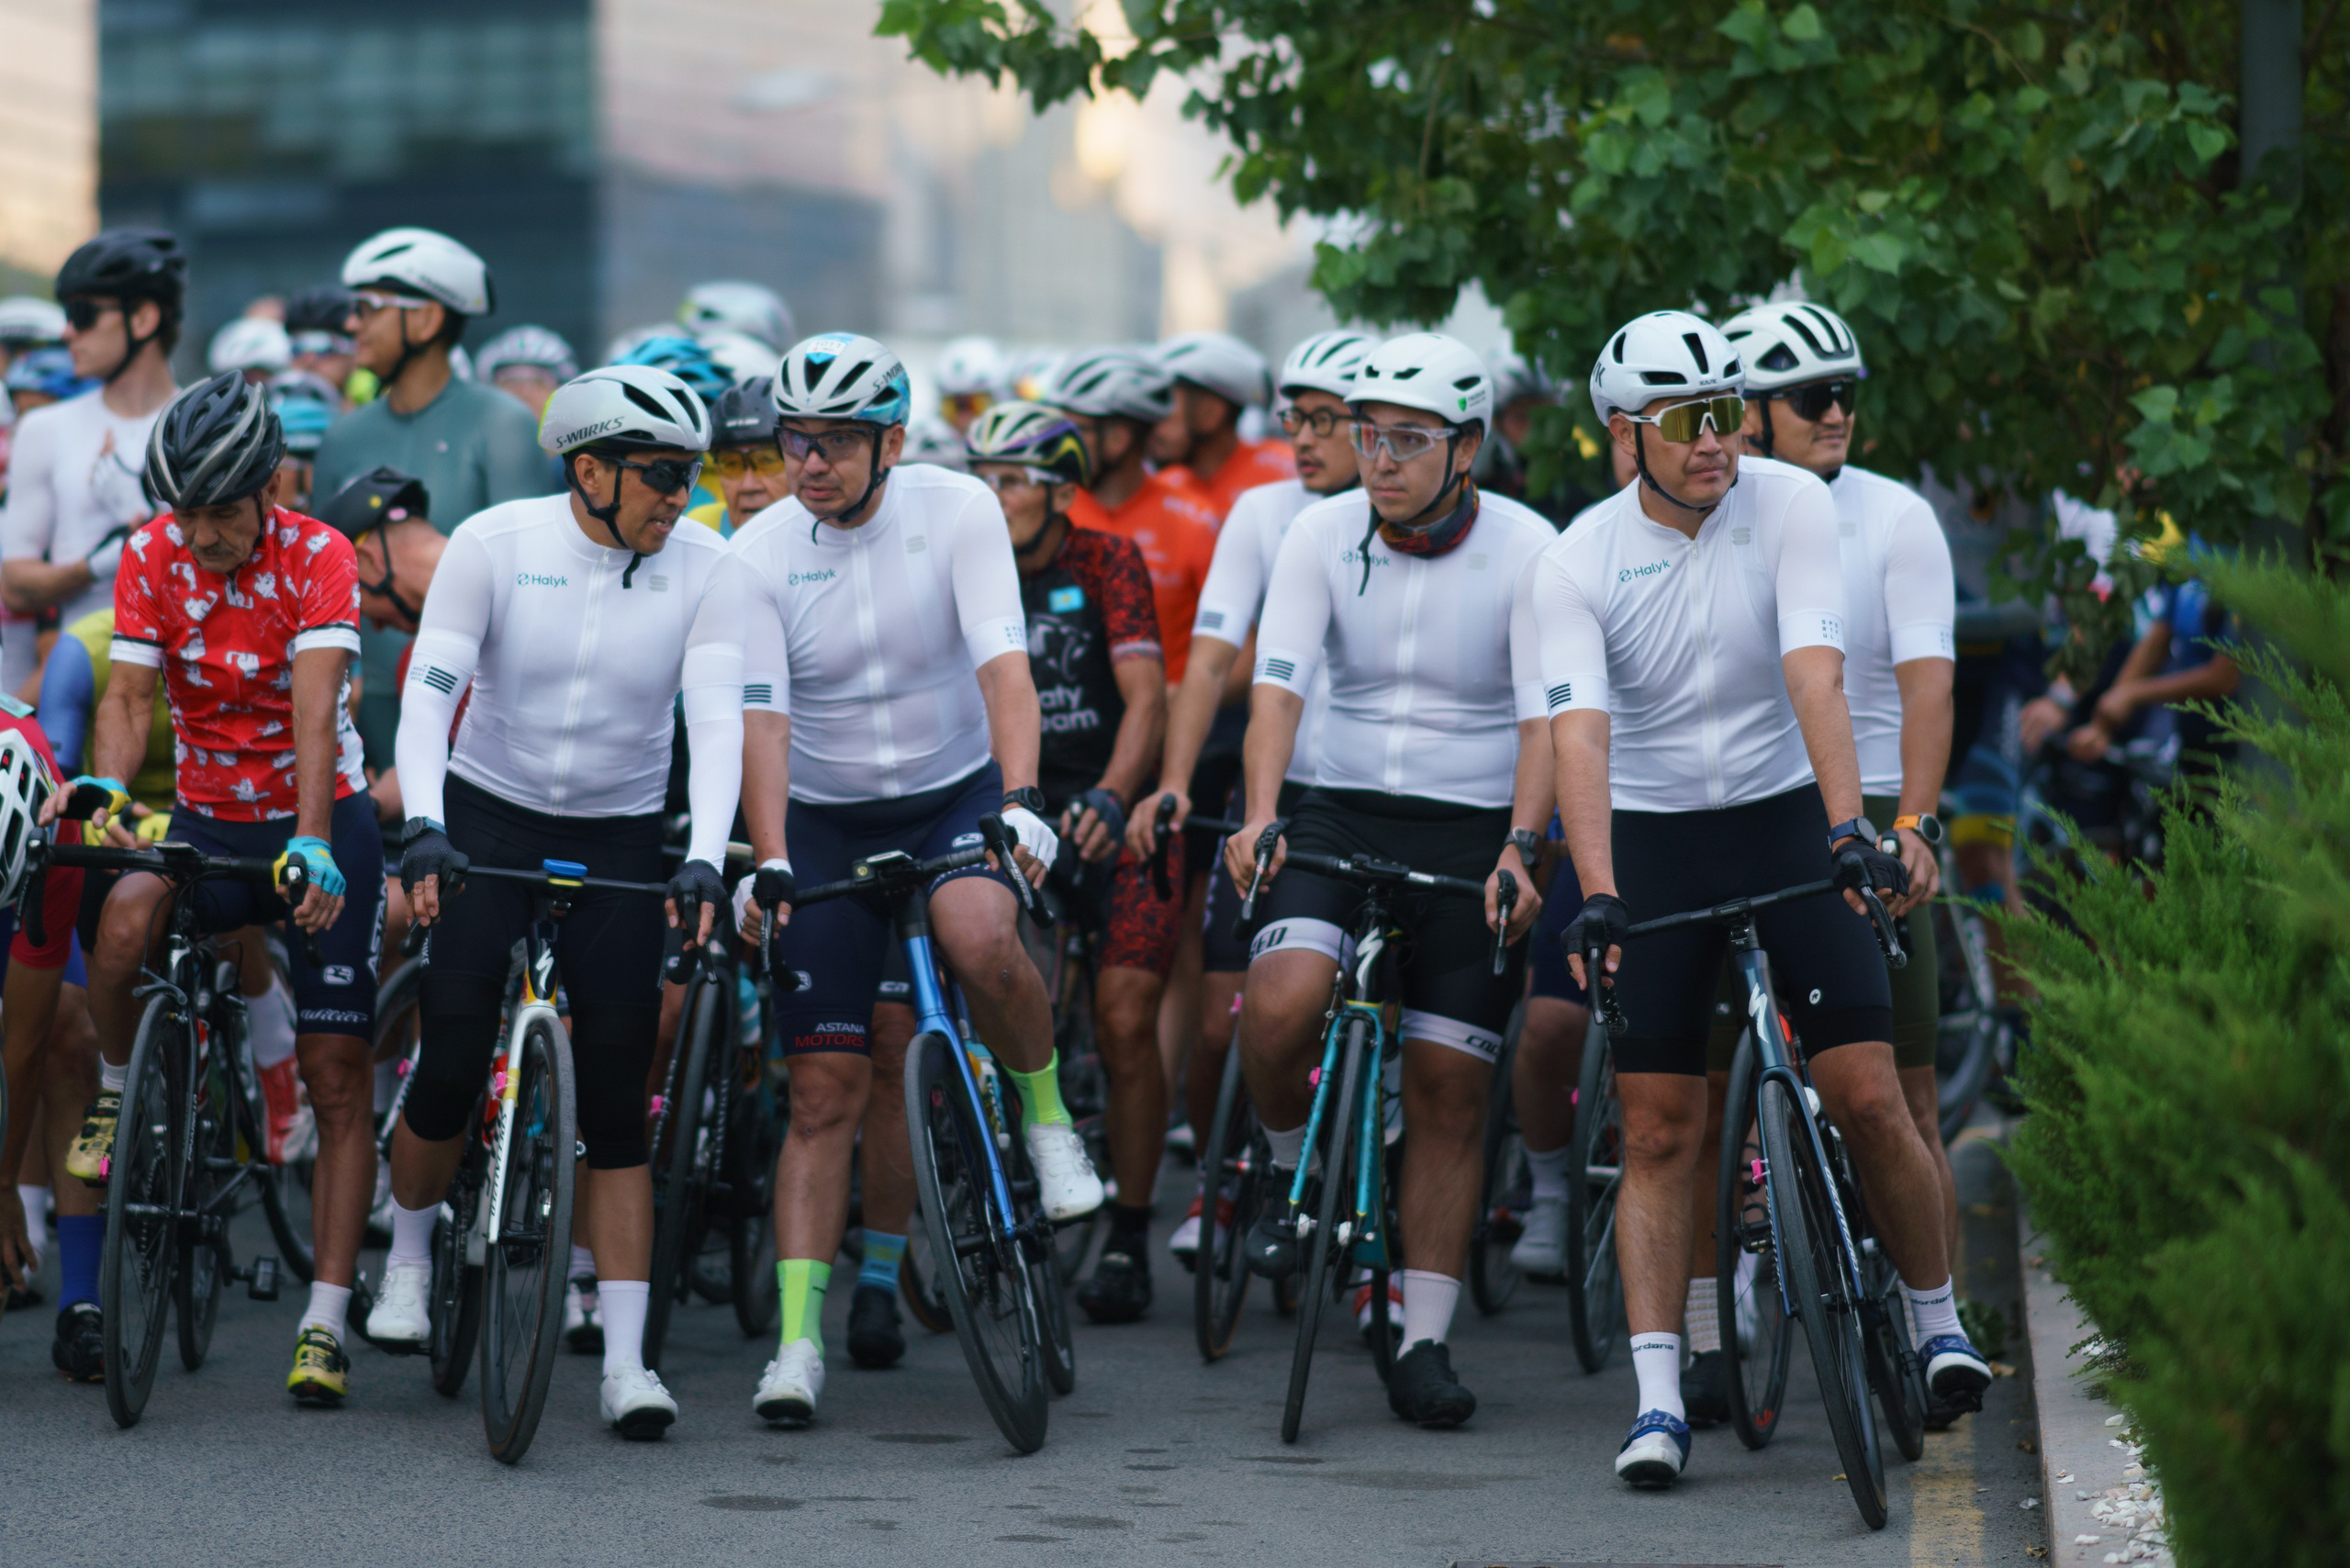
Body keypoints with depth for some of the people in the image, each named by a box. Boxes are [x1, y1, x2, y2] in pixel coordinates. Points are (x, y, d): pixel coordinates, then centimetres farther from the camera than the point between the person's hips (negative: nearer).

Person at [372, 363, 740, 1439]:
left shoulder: (701, 567, -9)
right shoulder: (494, 543, -12)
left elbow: (718, 718, -18)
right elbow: (427, 693, -17)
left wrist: (705, 861, -32)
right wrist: (421, 828, -32)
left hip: (618, 843, 1)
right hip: (486, 819, -1)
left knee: (616, 1106, -5)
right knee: (449, 1072, -7)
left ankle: (625, 1360, -5)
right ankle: (408, 1256, 24)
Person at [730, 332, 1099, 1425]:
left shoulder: (958, 513, -12)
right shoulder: (759, 555, -10)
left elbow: (1004, 669, -21)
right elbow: (761, 719, -16)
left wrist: (1020, 801, -36)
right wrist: (768, 863, -29)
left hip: (956, 793, -1)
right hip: (828, 819, 1)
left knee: (982, 941, -35)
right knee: (827, 1091, -5)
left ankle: (1044, 1113, -7)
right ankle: (798, 1340, -3)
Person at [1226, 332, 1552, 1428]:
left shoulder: (1526, 551, -9)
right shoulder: (1322, 536, -4)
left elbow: (1545, 717, -15)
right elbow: (1278, 684, -13)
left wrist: (1519, 847, -30)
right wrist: (1260, 815, -29)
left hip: (1473, 833, -1)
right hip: (1339, 812, 1)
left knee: (1449, 1089, 0)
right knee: (1281, 1003, -26)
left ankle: (1423, 1344, 7)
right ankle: (1292, 1169, 5)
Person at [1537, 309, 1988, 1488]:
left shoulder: (1789, 506, -11)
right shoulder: (1576, 565, -11)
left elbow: (1814, 675, -22)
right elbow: (1580, 732, -21)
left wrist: (1848, 826, -34)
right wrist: (1597, 895, -34)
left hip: (1787, 817, 0)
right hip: (1653, 837, 0)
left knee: (1868, 1095, -8)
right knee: (1659, 1135, -4)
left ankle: (1937, 1322, 13)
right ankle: (1657, 1401, -3)